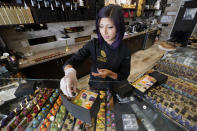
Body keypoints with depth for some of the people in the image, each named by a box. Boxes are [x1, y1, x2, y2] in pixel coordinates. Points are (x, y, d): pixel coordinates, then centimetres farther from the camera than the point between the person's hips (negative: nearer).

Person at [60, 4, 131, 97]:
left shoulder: (125, 51, -14)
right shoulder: (93, 44, -13)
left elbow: (124, 76, -6)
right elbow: (73, 60, -20)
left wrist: (110, 74, -25)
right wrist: (70, 72, -42)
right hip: (94, 87, 0)